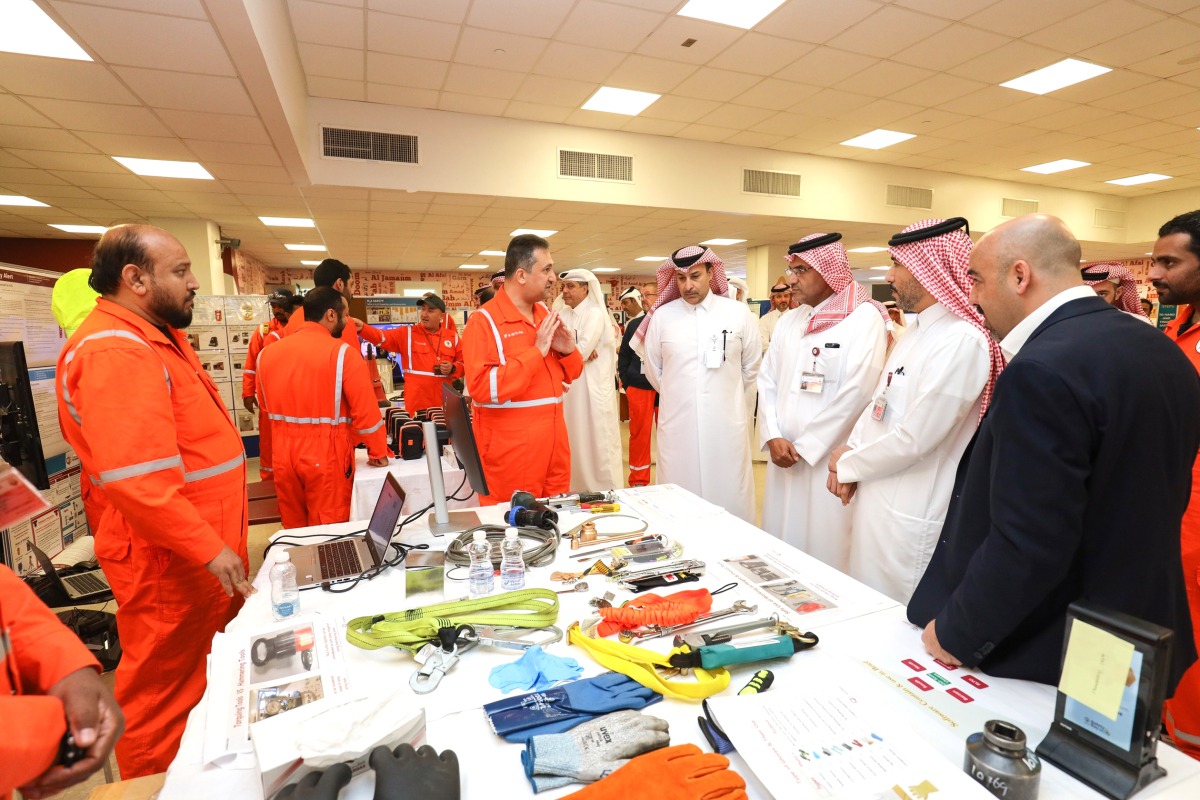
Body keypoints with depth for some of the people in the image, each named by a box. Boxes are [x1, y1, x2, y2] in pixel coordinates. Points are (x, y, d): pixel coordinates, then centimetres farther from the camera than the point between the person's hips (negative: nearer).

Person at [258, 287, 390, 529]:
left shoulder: (268, 352, 5)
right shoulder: (341, 352, -13)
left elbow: (266, 404, 18)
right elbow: (366, 409, -15)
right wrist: (378, 451, -2)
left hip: (282, 453, 6)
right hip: (326, 454, -6)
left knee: (294, 529, 20)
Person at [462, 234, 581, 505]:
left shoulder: (545, 314, 10)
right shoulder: (484, 321, -12)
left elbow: (570, 374, 18)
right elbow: (482, 388, -23)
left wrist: (568, 351, -5)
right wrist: (537, 351, -21)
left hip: (554, 446, 7)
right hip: (511, 454, -6)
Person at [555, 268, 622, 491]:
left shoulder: (595, 314, -8)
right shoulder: (563, 314, 12)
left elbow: (581, 351, -19)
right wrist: (578, 350, -16)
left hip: (593, 389, -6)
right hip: (570, 389, 6)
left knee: (597, 445, 1)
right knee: (575, 444, 12)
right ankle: (577, 490, 24)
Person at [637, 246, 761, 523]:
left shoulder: (738, 313, 0)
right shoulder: (662, 316, 1)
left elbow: (751, 368, 11)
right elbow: (653, 371, 11)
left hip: (727, 424, 0)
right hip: (677, 425, 0)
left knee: (730, 500, 8)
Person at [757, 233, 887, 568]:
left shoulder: (865, 318, -7)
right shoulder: (788, 321, 13)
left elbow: (855, 393, -15)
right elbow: (767, 381, 9)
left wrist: (804, 447, -12)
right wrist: (773, 437, -5)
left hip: (828, 459, -5)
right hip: (783, 456, 6)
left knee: (824, 547, 3)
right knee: (782, 551, 13)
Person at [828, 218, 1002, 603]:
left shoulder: (961, 341, -21)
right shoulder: (916, 332, 10)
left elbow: (913, 439, -23)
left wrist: (847, 465, -9)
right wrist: (849, 453, -3)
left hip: (911, 518, -8)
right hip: (877, 502, 8)